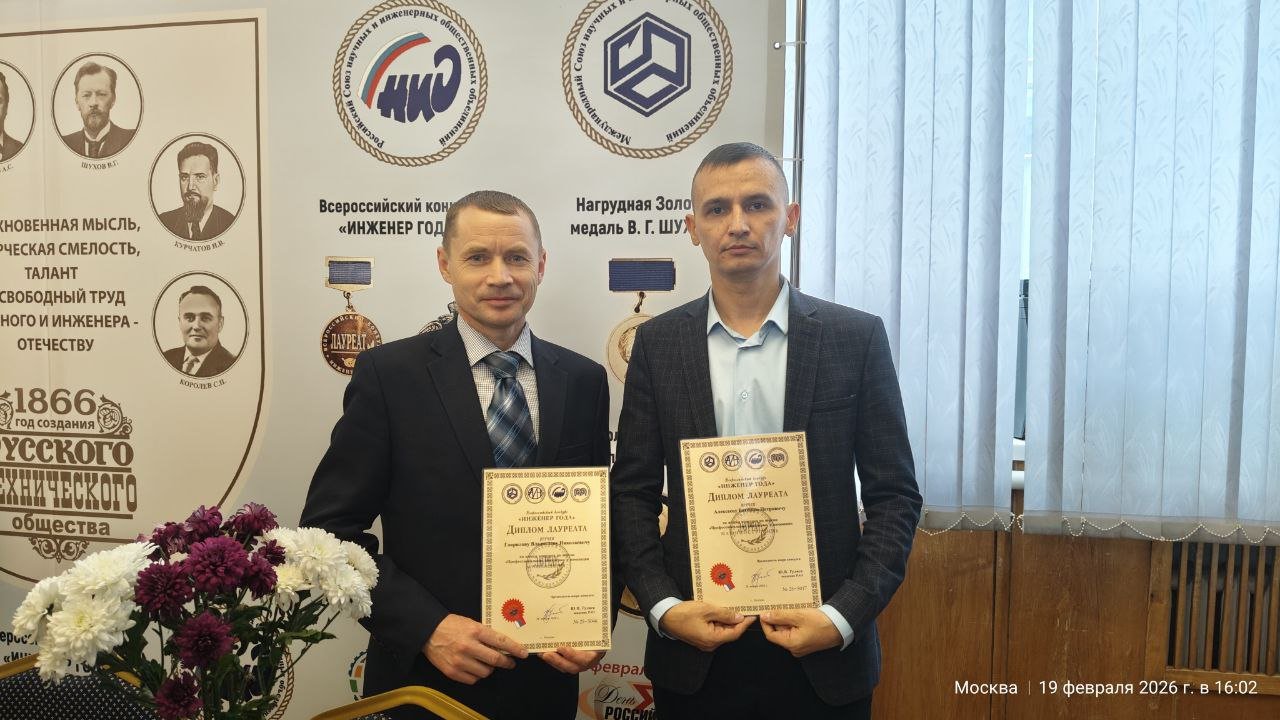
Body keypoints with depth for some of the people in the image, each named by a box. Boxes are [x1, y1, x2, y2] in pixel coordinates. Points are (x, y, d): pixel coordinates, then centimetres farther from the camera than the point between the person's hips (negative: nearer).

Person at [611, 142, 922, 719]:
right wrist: (664, 607, -9)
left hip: (823, 652, 0)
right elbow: (632, 493, 1)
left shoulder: (857, 338, -3)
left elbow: (894, 495, -3)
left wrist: (843, 616, -12)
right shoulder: (657, 343, 0)